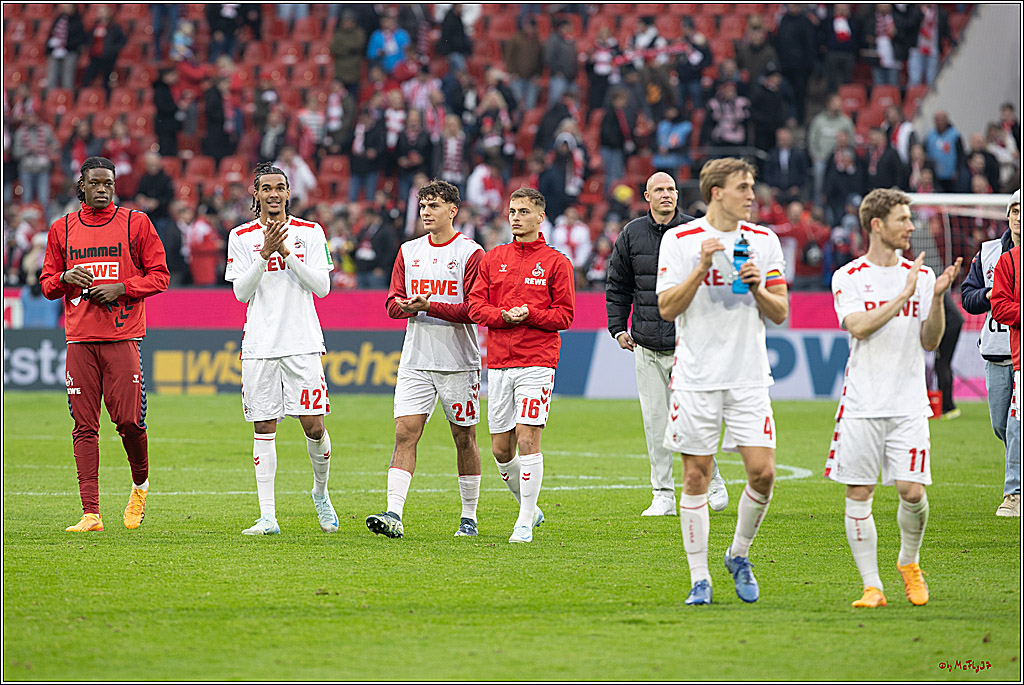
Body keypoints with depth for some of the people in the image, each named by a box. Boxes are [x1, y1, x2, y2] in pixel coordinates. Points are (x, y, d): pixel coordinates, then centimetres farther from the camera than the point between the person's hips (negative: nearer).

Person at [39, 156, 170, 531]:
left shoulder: (135, 223, 4)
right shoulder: (62, 229, 12)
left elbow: (159, 275, 4)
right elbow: (47, 284, 16)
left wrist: (121, 288, -10)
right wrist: (65, 278, -6)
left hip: (123, 335, -2)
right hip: (80, 338, 2)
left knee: (128, 420, -8)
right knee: (84, 426, -2)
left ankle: (140, 484, 22)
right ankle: (90, 513, -2)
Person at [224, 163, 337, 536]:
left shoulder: (310, 233, 5)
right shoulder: (241, 237, 6)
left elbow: (322, 286, -2)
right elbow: (241, 292, -1)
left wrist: (287, 253, -12)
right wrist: (265, 253, -13)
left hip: (303, 344, -1)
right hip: (259, 347, 1)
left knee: (314, 426, -7)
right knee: (264, 430, 0)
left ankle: (321, 492, 21)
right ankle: (267, 517, 3)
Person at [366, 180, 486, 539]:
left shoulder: (470, 253, -4)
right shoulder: (409, 252, 12)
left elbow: (473, 309, -11)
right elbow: (393, 303, 10)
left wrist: (428, 307, -20)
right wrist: (408, 306, -13)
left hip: (458, 361, -4)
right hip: (416, 360, 4)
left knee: (464, 437, 5)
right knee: (405, 433, -8)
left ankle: (469, 518, 16)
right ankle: (394, 515, -15)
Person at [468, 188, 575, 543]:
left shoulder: (556, 262, 2)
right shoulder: (493, 259, 12)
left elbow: (564, 315, 0)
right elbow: (476, 306, 6)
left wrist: (529, 314, -16)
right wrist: (504, 315, -12)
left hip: (537, 363, -4)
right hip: (498, 363, 4)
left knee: (528, 439, -13)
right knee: (501, 449, 5)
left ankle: (525, 524, -6)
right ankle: (529, 508, 26)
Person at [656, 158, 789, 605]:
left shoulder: (764, 241, 8)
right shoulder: (679, 240, -1)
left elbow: (780, 313, 9)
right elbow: (666, 308, -5)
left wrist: (758, 289, -10)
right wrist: (701, 270, -16)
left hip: (749, 376, 2)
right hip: (696, 378, -2)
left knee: (762, 472, -7)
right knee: (696, 477, 0)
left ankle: (739, 555, 16)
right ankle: (699, 578, 8)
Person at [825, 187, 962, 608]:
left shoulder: (921, 275, 9)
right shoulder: (848, 278, 3)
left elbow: (930, 341, 6)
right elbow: (858, 326, -13)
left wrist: (937, 297, -9)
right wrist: (904, 296, -16)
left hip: (909, 406, 1)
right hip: (862, 404, -1)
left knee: (912, 490, -9)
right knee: (858, 494, -3)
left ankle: (909, 562, 18)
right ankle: (872, 586, 5)